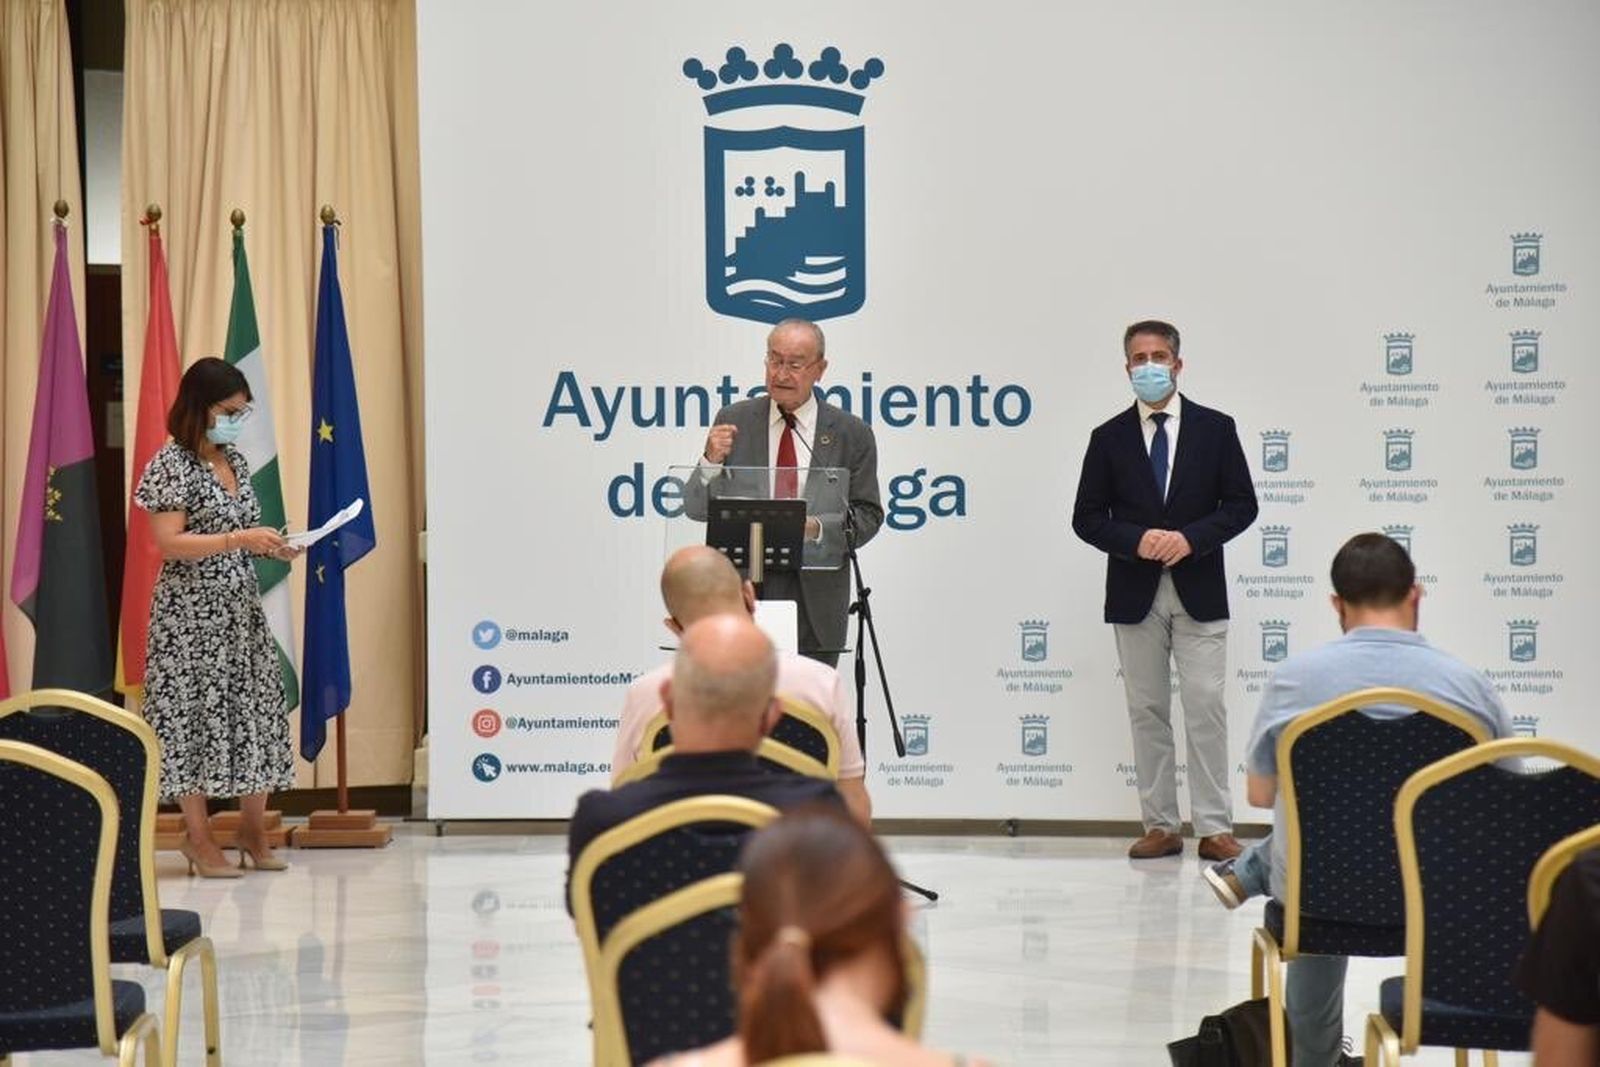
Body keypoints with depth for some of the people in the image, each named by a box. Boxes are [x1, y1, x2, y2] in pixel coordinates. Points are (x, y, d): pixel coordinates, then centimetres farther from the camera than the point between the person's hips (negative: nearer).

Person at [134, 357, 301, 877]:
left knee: (256, 710, 6)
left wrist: (271, 546, 2)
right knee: (194, 714, -2)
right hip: (192, 612, -7)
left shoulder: (236, 462, 12)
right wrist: (239, 539, -24)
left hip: (241, 606, 7)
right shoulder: (171, 464, -10)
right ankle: (199, 838, 5)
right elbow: (169, 542, -17)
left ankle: (253, 828, 17)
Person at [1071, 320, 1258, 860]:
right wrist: (1136, 541, -13)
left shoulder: (1215, 429, 4)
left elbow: (1241, 505, 2)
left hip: (1199, 591, -1)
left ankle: (1214, 827, -1)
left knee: (1206, 709, -4)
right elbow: (1087, 517, 4)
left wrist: (1191, 539, -13)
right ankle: (1160, 826, 10)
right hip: (1135, 593, 1)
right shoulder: (1109, 438, 6)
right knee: (1147, 712, 4)